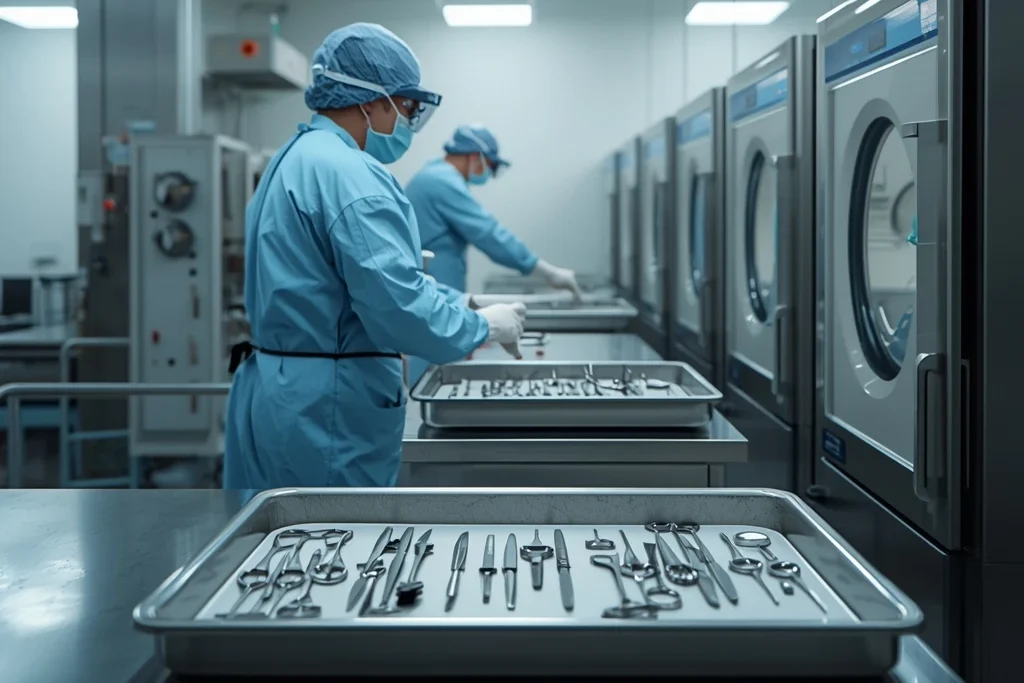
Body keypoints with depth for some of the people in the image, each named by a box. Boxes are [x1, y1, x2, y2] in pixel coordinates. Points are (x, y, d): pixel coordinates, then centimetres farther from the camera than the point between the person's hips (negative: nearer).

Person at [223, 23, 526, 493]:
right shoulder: (349, 174, -17)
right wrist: (483, 326, -7)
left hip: (275, 390, 10)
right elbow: (397, 303, -24)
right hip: (326, 411, -10)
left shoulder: (292, 160, 15)